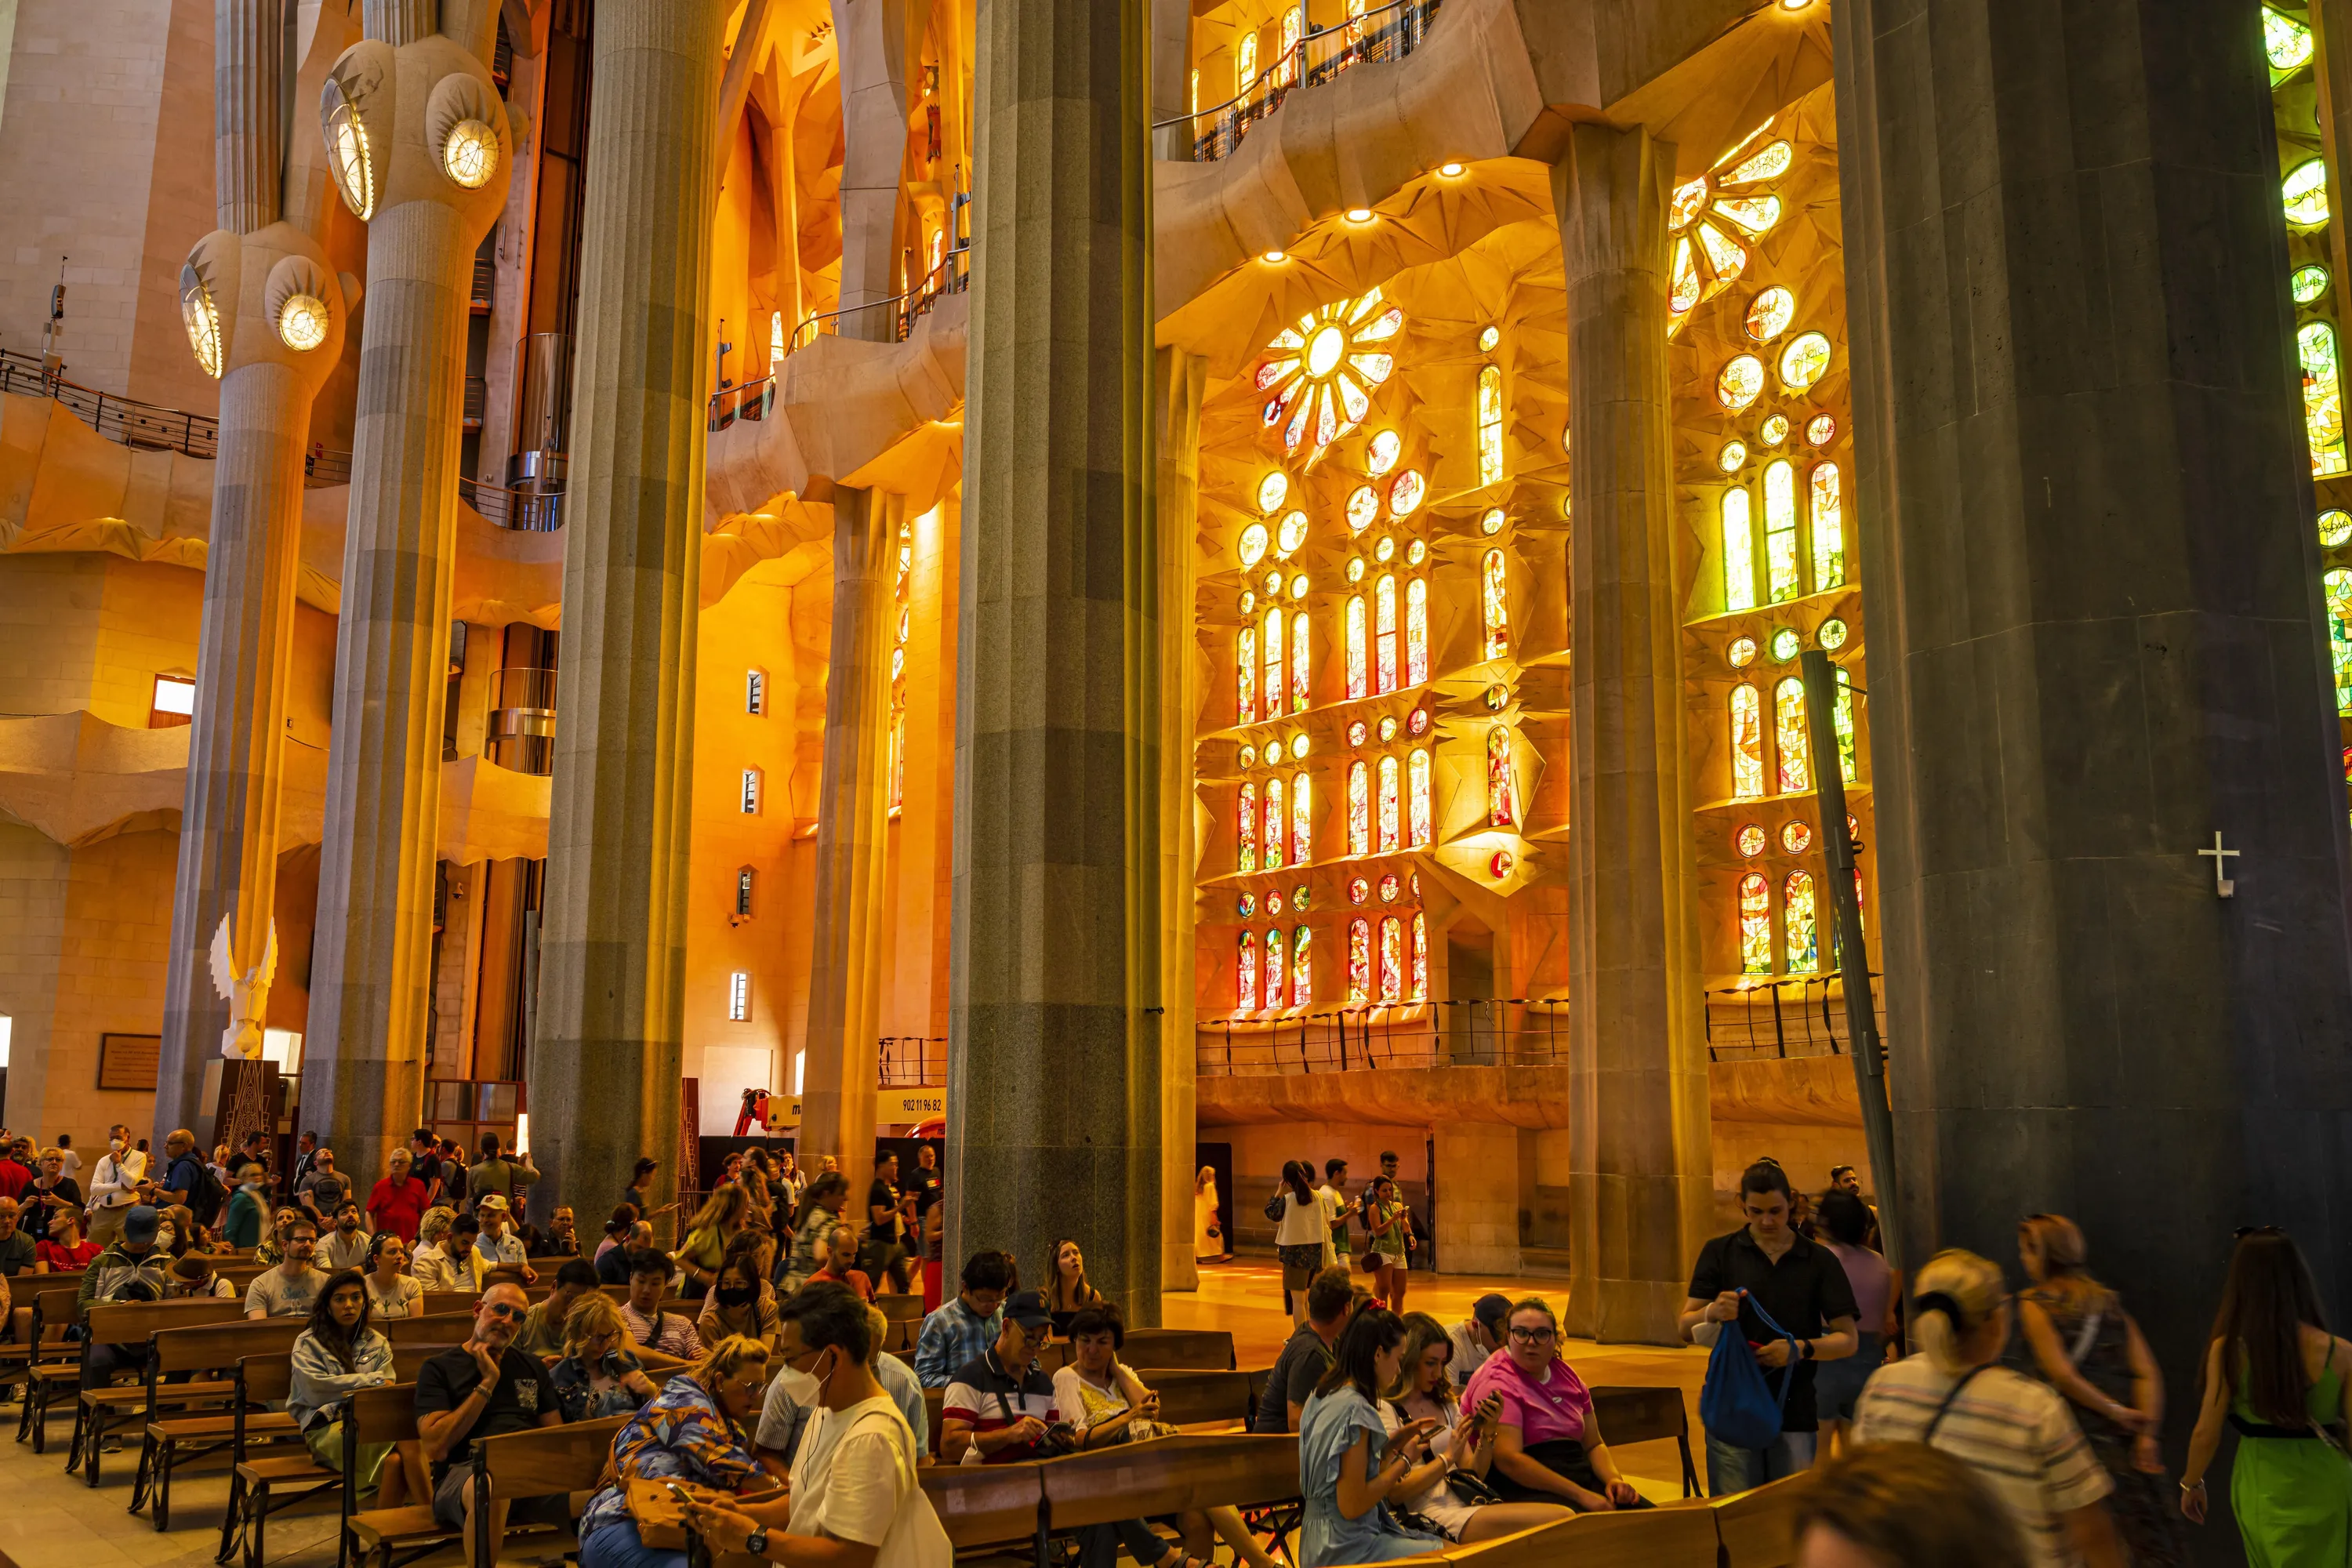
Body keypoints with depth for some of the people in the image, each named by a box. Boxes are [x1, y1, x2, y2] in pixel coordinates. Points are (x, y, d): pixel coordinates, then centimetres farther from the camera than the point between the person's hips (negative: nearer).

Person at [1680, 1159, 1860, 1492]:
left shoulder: (1819, 1261, 6)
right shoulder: (1719, 1253, 5)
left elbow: (1847, 1340, 5)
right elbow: (1686, 1331, 2)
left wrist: (1801, 1348, -14)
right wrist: (1713, 1312, -20)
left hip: (1794, 1414, 1)